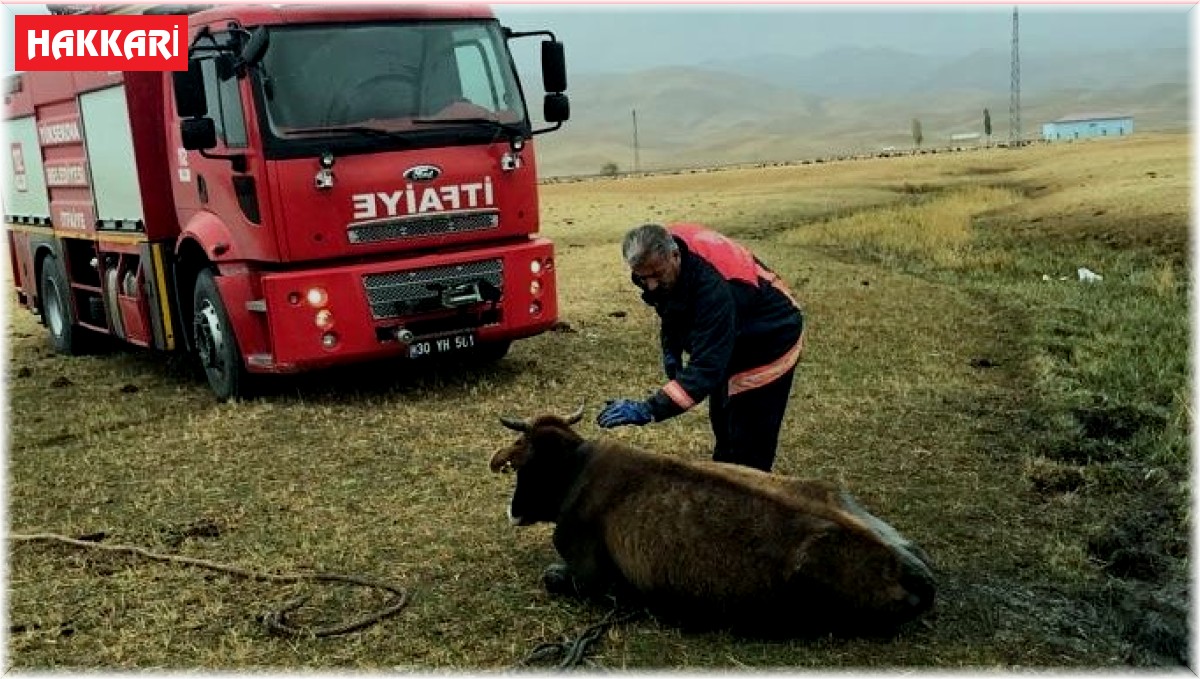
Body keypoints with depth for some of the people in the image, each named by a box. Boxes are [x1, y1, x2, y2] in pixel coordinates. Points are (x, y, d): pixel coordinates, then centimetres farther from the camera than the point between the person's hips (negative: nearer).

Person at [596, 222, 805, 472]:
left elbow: (706, 367, -45)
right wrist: (671, 352, -5)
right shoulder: (658, 256, -18)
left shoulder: (713, 286, -42)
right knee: (722, 425, 22)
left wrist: (650, 409, -52)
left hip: (770, 342, -8)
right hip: (727, 339, 8)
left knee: (749, 447, -8)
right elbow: (672, 305, 5)